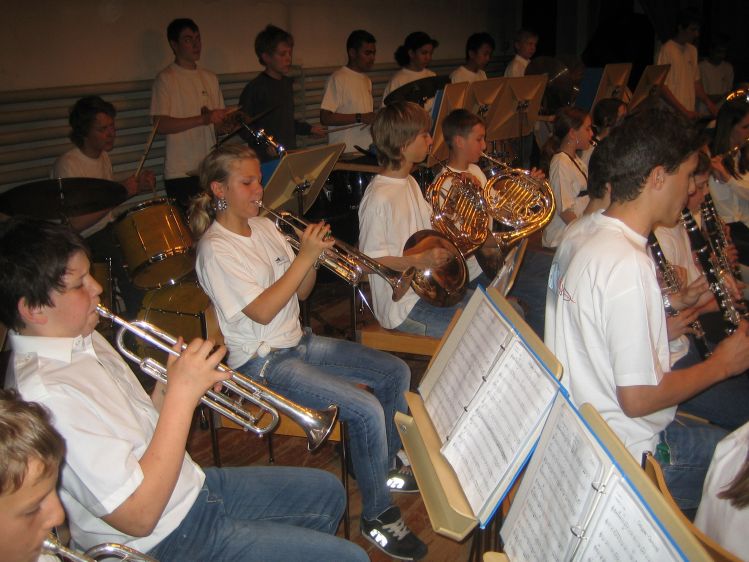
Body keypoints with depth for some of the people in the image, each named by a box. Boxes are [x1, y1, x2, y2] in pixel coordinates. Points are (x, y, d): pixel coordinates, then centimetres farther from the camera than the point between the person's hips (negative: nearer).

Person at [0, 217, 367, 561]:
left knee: (327, 492, 20)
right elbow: (139, 517, -29)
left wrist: (167, 391, -10)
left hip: (193, 486, 9)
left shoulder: (82, 339, 1)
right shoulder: (46, 393, -29)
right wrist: (181, 395, -28)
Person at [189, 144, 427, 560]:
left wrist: (313, 257, -10)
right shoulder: (215, 249, -16)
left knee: (395, 373, 5)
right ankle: (377, 516, -3)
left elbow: (301, 292, 10)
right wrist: (304, 256, -24)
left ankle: (389, 465, 24)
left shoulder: (265, 226, 7)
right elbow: (262, 311, -23)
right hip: (263, 362, -8)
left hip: (298, 342, 9)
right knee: (366, 410, -22)